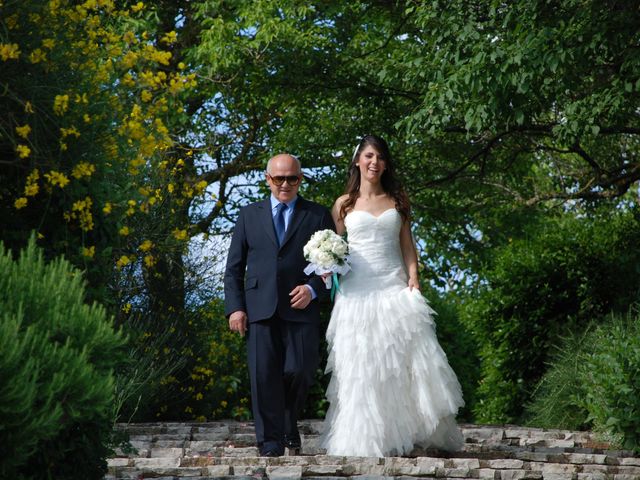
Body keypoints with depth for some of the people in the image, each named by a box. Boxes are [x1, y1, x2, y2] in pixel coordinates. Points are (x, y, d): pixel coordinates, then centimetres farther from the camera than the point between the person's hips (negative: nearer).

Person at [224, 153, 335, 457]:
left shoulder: (318, 215, 11)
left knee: (299, 370, -9)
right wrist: (235, 307, 1)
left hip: (300, 307, -1)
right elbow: (234, 267, 12)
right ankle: (271, 441, 1)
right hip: (260, 308, 1)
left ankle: (289, 423, 20)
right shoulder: (249, 215, 14)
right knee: (264, 374, -5)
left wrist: (313, 289, -9)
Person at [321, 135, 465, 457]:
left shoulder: (397, 200, 12)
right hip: (358, 290, -1)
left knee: (406, 361, -5)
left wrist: (413, 278, -3)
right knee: (361, 366, -2)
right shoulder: (344, 204, 8)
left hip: (395, 286, 1)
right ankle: (366, 440, 2)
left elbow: (407, 244, 10)